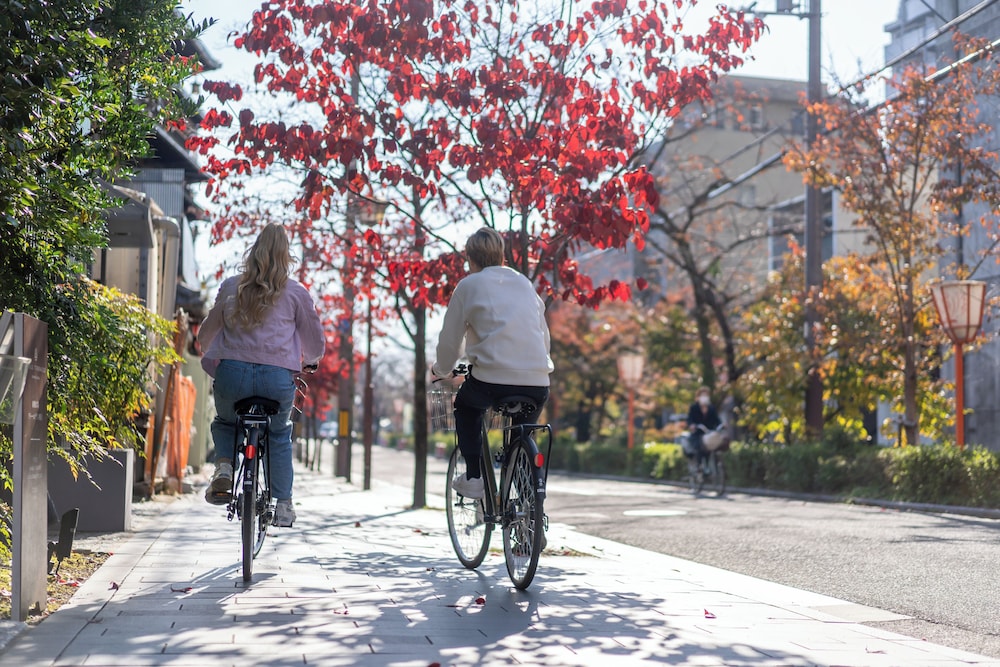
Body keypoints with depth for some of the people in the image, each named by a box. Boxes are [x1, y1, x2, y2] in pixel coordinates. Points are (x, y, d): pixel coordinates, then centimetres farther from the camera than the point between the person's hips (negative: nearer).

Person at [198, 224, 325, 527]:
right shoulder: (296, 292, 7)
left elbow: (205, 336, 20)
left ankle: (224, 469, 3)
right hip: (278, 377, -1)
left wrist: (212, 354, 42)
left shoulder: (230, 287, 11)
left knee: (224, 423, 31)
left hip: (232, 373, 1)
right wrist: (309, 361, 36)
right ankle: (283, 504, 21)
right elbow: (316, 343, 13)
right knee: (280, 434, 26)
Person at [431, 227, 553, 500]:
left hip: (492, 379, -3)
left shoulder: (468, 285, 9)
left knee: (465, 407, 29)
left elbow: (450, 341, 11)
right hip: (538, 383, 3)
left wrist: (440, 370, 31)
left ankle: (474, 477, 18)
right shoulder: (525, 283, 21)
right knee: (524, 427, 32)